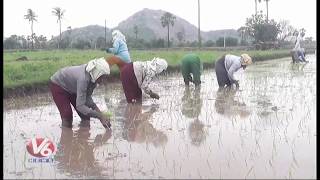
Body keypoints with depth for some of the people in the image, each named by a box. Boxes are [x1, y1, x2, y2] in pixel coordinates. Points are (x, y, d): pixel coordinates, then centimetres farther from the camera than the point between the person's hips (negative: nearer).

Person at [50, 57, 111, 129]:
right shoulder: (83, 78, -44)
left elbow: (87, 97, -13)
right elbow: (80, 106, -45)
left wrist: (96, 108, -30)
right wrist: (100, 116, -48)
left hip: (72, 87, 7)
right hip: (58, 85, -7)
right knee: (67, 117, -15)